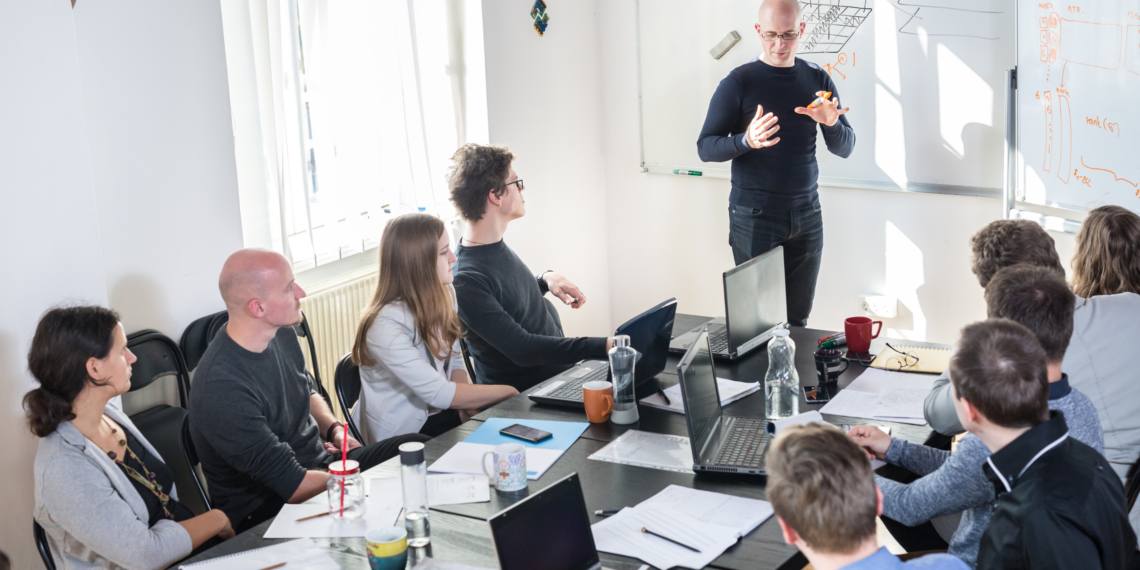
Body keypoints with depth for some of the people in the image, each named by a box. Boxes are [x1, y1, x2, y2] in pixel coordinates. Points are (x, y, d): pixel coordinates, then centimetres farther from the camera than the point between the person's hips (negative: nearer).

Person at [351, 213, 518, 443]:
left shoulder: (444, 295, 3)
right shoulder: (385, 325, -23)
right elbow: (439, 394, -21)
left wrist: (472, 408, -7)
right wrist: (509, 392, -14)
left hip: (447, 416, 7)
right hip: (404, 433, -7)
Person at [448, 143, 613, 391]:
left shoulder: (496, 245, 7)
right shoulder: (465, 279, -23)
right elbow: (522, 349, -27)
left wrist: (545, 279, 7)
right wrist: (603, 346, -32)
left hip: (560, 368, 9)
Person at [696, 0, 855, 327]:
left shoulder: (817, 80, 7)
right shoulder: (739, 83, -4)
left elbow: (845, 149, 8)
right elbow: (706, 148, -6)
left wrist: (832, 123, -15)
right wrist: (746, 141, -25)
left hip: (806, 214, 4)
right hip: (754, 215, -4)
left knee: (797, 320, 8)